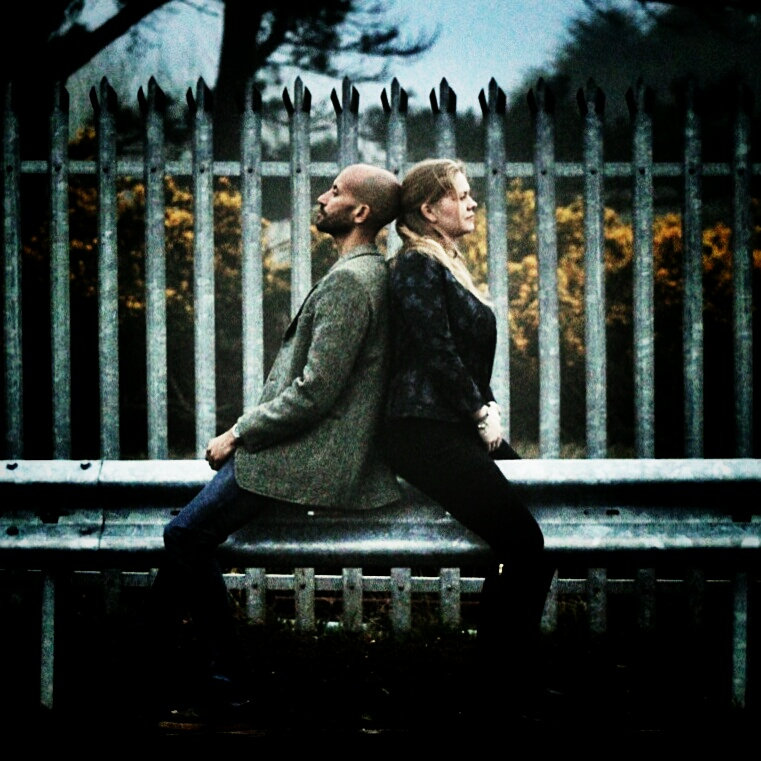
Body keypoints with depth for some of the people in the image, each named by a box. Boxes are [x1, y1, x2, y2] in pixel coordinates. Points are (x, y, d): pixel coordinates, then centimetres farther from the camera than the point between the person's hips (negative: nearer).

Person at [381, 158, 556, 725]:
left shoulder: (451, 268, 23)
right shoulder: (417, 265, -6)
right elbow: (437, 352, -14)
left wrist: (490, 409, 7)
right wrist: (481, 415, -8)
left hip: (462, 429, 9)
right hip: (428, 435, -9)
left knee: (539, 534, -3)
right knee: (523, 544, -17)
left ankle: (523, 675, 3)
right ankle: (507, 693, -8)